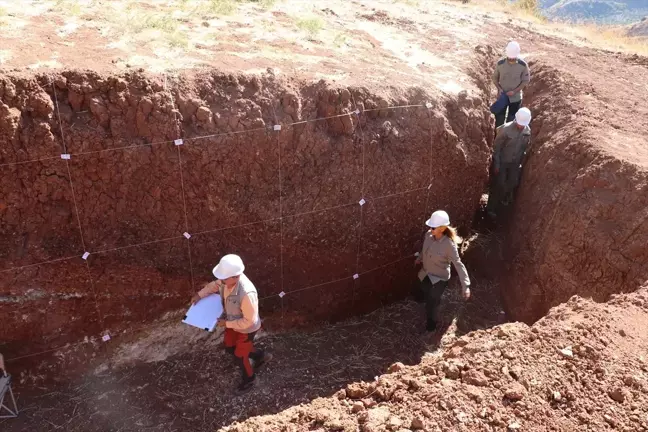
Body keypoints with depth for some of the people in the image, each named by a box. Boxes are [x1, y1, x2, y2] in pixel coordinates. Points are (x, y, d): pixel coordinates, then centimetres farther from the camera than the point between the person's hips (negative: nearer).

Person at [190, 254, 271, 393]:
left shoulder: (247, 294, -44)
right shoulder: (228, 279, -21)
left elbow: (248, 321, -32)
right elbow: (214, 285, 4)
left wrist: (226, 323, -24)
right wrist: (199, 295, -8)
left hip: (246, 329, -8)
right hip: (233, 323, 8)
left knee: (239, 356, 14)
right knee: (229, 347, 27)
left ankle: (248, 379, 45)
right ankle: (261, 356, 47)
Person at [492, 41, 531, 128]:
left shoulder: (523, 65, -16)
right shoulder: (500, 64, -15)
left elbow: (526, 80, -6)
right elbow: (495, 78, -1)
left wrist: (514, 91, -18)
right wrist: (499, 88, -18)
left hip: (516, 97, 0)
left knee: (512, 120, 15)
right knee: (499, 119, 10)